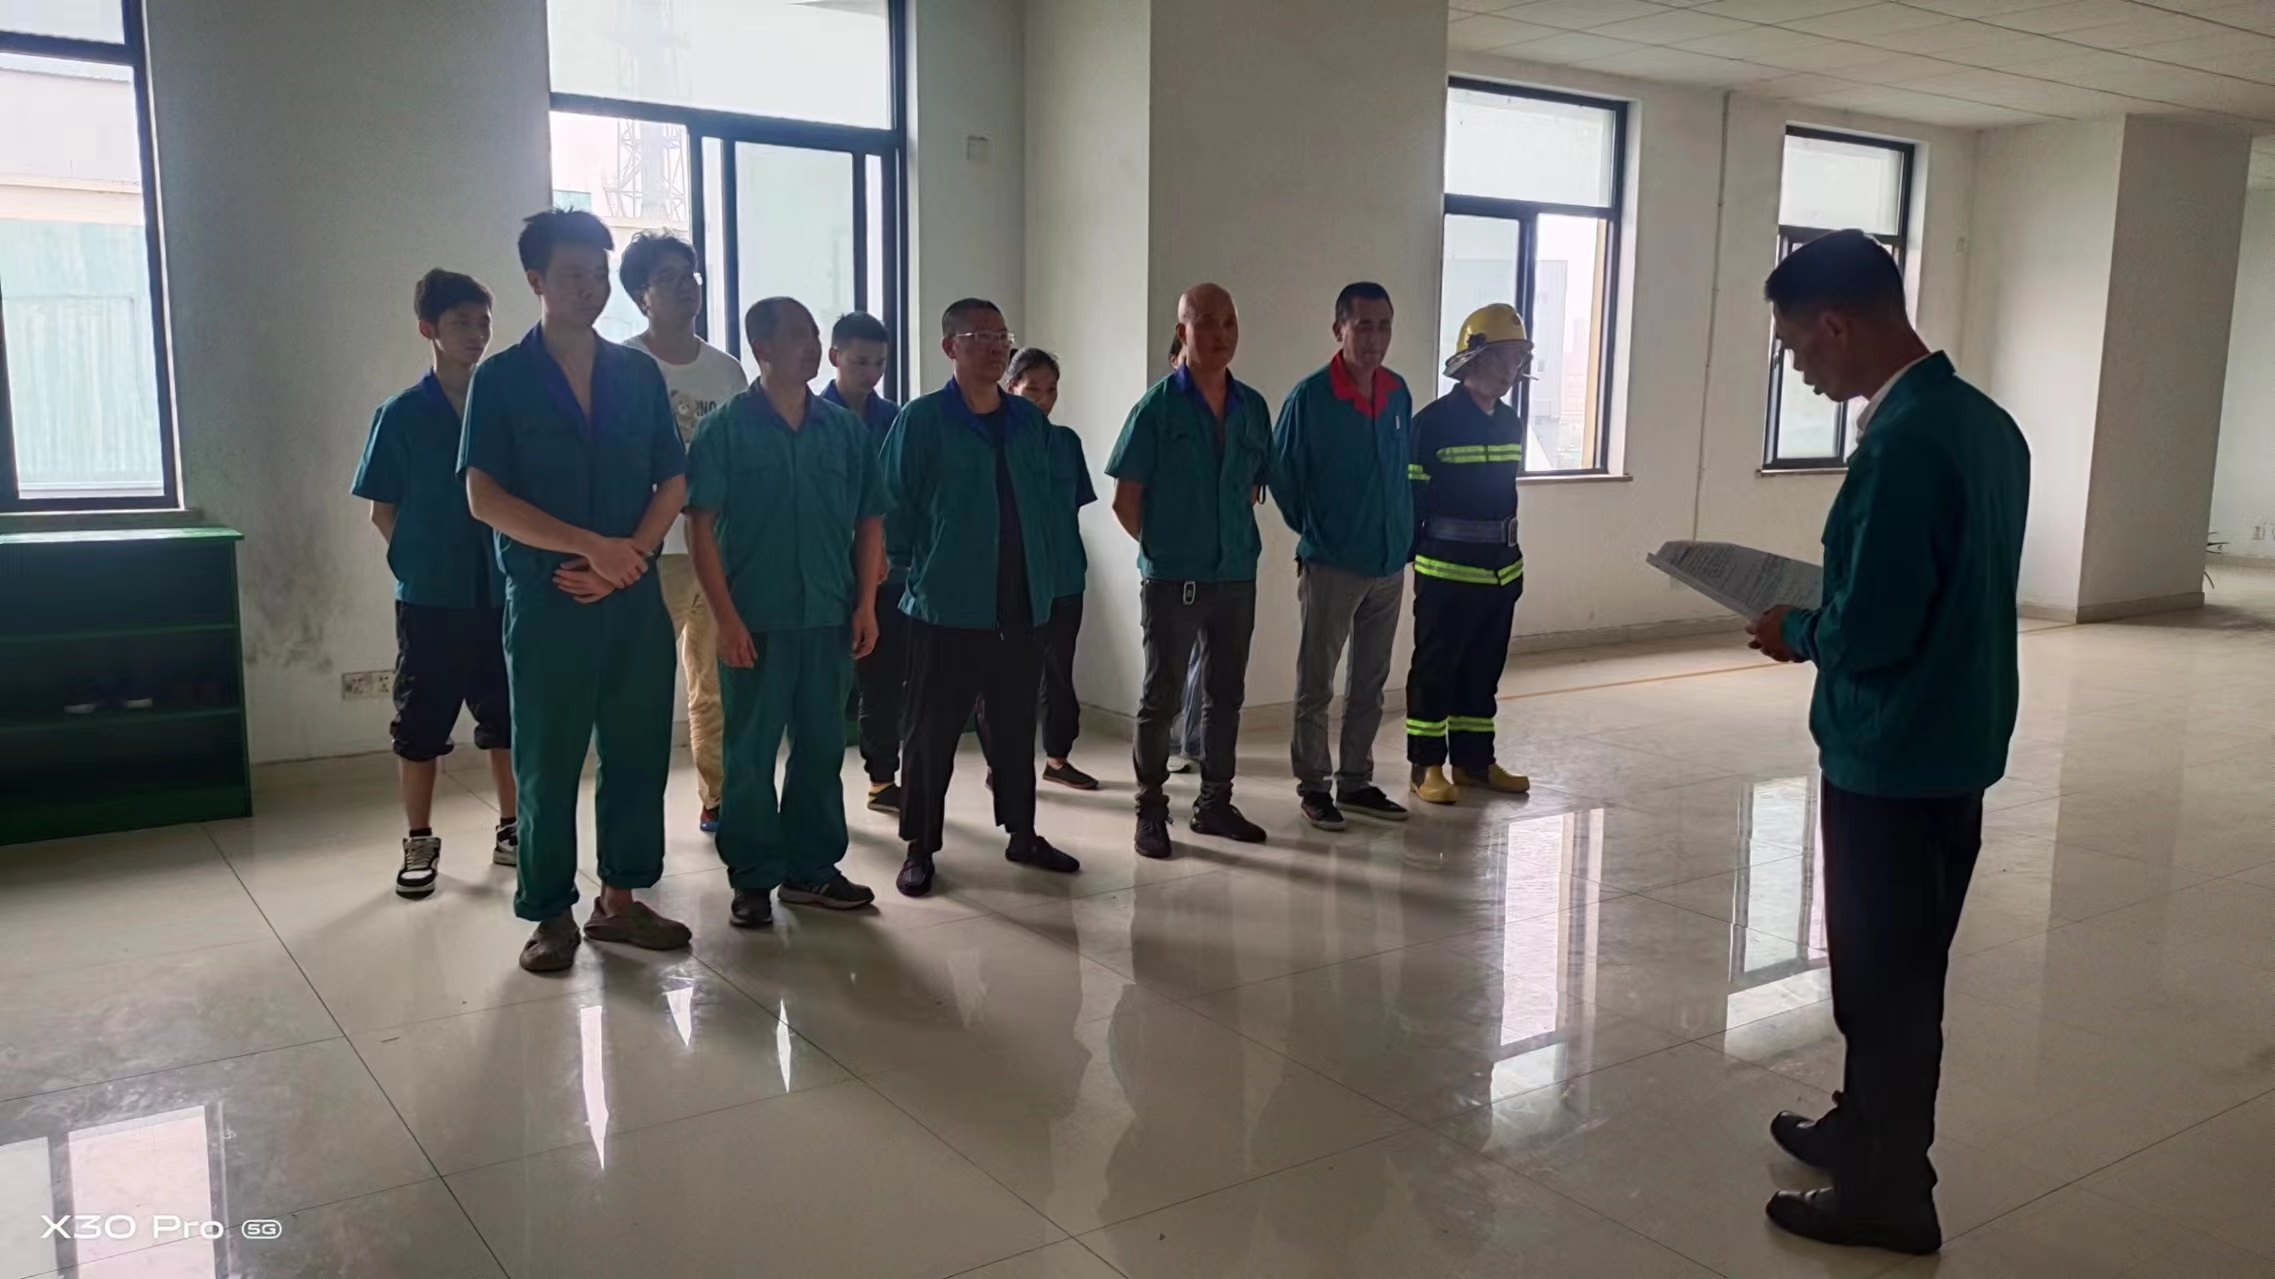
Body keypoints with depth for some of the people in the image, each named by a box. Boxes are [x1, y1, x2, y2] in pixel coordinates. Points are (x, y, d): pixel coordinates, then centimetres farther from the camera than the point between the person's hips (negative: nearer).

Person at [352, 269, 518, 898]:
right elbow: (383, 511, 2)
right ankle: (420, 843, 18)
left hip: (501, 592, 2)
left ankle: (511, 829, 24)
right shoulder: (401, 415, -3)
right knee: (421, 724, 6)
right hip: (429, 598, -2)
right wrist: (420, 564, -4)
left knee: (506, 717, 10)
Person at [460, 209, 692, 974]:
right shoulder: (501, 379, -2)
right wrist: (592, 546, -17)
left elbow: (673, 483, 6)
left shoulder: (639, 374, 8)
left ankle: (620, 900, 21)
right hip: (545, 599, -3)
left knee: (638, 750, 7)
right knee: (547, 762, 4)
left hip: (636, 597, 3)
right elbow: (483, 497, -10)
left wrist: (626, 559, -10)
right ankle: (551, 913, 16)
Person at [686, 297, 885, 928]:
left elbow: (869, 520, 10)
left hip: (831, 618, 4)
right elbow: (701, 526, -7)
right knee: (750, 752, 5)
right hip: (755, 620, -3)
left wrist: (866, 604, 2)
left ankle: (812, 868, 24)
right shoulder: (726, 427, -4)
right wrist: (726, 616, -13)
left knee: (821, 746, 11)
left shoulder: (845, 428, 7)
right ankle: (753, 878, 16)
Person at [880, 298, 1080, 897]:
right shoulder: (923, 419, -5)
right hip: (948, 605, -4)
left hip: (1022, 604, 5)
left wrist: (1042, 573, 8)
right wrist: (921, 573, -5)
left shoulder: (1030, 421, 9)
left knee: (1016, 727, 14)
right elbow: (894, 506, -5)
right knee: (933, 731, 3)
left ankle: (1022, 834, 27)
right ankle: (920, 847, 14)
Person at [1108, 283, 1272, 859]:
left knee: (1225, 694, 13)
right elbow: (1126, 499, -5)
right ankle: (1151, 810, 15)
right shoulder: (1158, 405, -8)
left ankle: (1215, 803, 27)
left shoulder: (1252, 407, 5)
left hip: (1237, 576, 5)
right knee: (1162, 697, 3)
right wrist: (1164, 550, 2)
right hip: (1172, 579, -5)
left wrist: (1234, 541, 10)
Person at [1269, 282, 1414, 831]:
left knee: (1370, 681, 14)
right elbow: (1282, 474, -3)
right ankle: (1313, 785, 16)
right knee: (1316, 684, 4)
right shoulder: (1309, 397, -12)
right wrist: (1313, 532, 5)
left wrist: (1402, 534, 11)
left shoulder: (1398, 393, 3)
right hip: (1331, 565, -5)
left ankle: (1356, 781, 25)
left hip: (1389, 564, 5)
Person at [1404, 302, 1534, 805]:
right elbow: (1410, 497, -11)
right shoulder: (1433, 422, -13)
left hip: (1501, 568, 7)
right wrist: (1411, 555, -13)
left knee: (1485, 667, 14)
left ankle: (1473, 758, 24)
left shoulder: (1510, 423, 10)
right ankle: (1427, 764, 9)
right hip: (1447, 569, -7)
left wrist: (1513, 558, 18)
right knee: (1436, 667, 2)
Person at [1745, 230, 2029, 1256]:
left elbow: (1871, 629, -26)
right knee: (1893, 965, 22)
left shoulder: (1902, 441, -24)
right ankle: (1864, 1128, 39)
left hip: (1894, 756, -9)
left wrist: (1797, 633, -7)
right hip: (1955, 741, 9)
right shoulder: (1984, 420, 6)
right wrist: (1827, 615, 11)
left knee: (1888, 976, 6)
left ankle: (1890, 1193, 21)